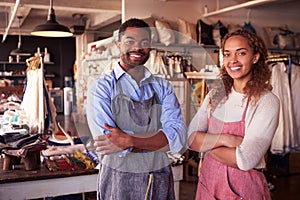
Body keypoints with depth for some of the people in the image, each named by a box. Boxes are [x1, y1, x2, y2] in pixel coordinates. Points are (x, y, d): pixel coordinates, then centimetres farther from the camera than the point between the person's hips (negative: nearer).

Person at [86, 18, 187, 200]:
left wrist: (130, 140, -23)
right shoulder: (101, 88, -7)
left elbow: (180, 139, -11)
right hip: (119, 182, -3)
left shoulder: (163, 87, 2)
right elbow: (108, 143, -20)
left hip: (161, 180, 3)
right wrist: (162, 138, -17)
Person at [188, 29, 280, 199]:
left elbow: (245, 161, -23)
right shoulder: (216, 94, 0)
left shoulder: (267, 102, -15)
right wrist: (224, 139, -20)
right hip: (208, 181, 4)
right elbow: (190, 138, -6)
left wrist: (206, 144, -11)